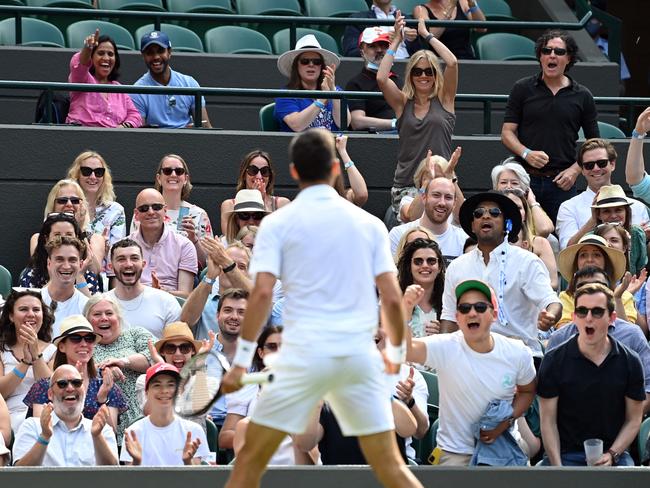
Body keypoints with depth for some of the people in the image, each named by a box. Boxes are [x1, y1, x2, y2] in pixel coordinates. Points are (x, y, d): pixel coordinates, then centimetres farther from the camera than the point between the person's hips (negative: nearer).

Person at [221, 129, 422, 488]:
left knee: (251, 459, 6)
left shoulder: (277, 224, 2)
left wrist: (241, 360, -5)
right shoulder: (370, 224, 9)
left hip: (304, 354, -3)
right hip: (360, 355, 3)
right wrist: (395, 350, 20)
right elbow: (392, 299, 5)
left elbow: (262, 293, -9)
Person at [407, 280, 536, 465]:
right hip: (457, 454, -3)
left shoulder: (518, 354, -7)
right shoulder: (445, 348, -17)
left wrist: (506, 421, -5)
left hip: (506, 447, 3)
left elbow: (527, 391, 13)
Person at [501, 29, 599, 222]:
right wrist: (526, 153, -14)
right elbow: (507, 132, 4)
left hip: (562, 182, 0)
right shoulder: (523, 89, 6)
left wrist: (575, 170, -4)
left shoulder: (582, 96, 8)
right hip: (526, 178, 0)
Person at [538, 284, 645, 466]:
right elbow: (548, 420, -1)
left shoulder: (630, 362, 3)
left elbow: (633, 420, 7)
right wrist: (557, 467, -12)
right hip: (566, 455, -1)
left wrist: (611, 455, -8)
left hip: (615, 453, 1)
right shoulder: (555, 360, -1)